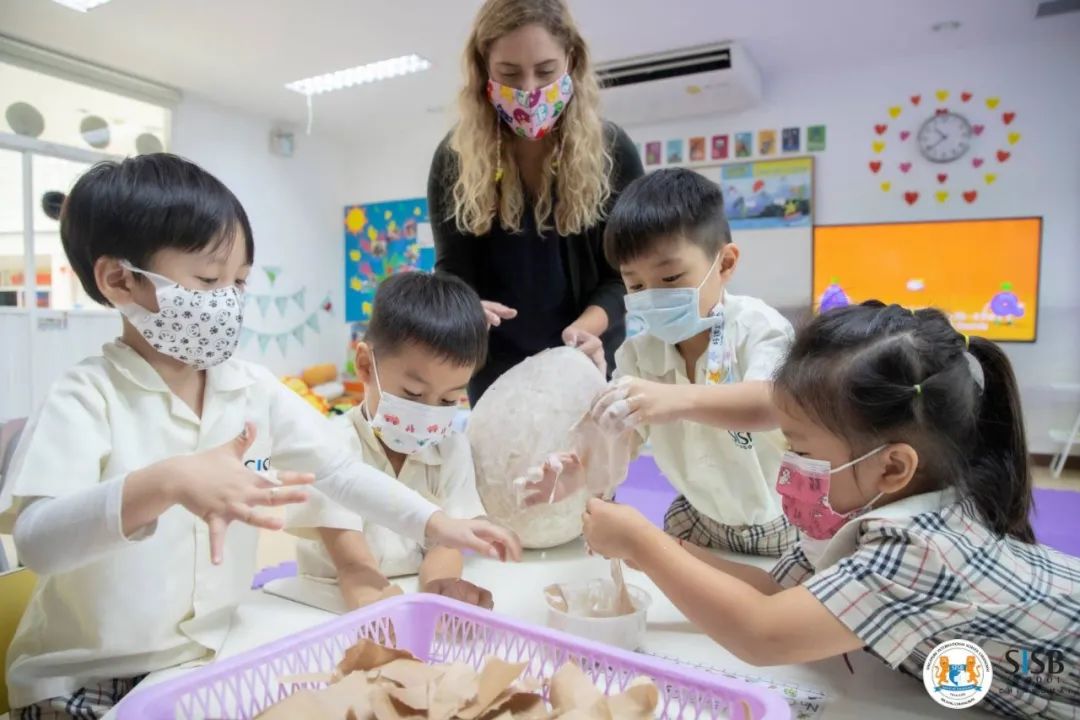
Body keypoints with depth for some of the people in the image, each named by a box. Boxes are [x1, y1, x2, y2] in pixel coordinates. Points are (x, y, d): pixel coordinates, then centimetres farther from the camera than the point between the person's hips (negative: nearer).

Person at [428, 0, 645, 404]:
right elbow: (451, 268, -6)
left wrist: (586, 327, -28)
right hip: (498, 367, 1)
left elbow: (624, 273, -8)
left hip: (589, 361, 0)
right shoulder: (455, 158, -7)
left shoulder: (612, 152, -9)